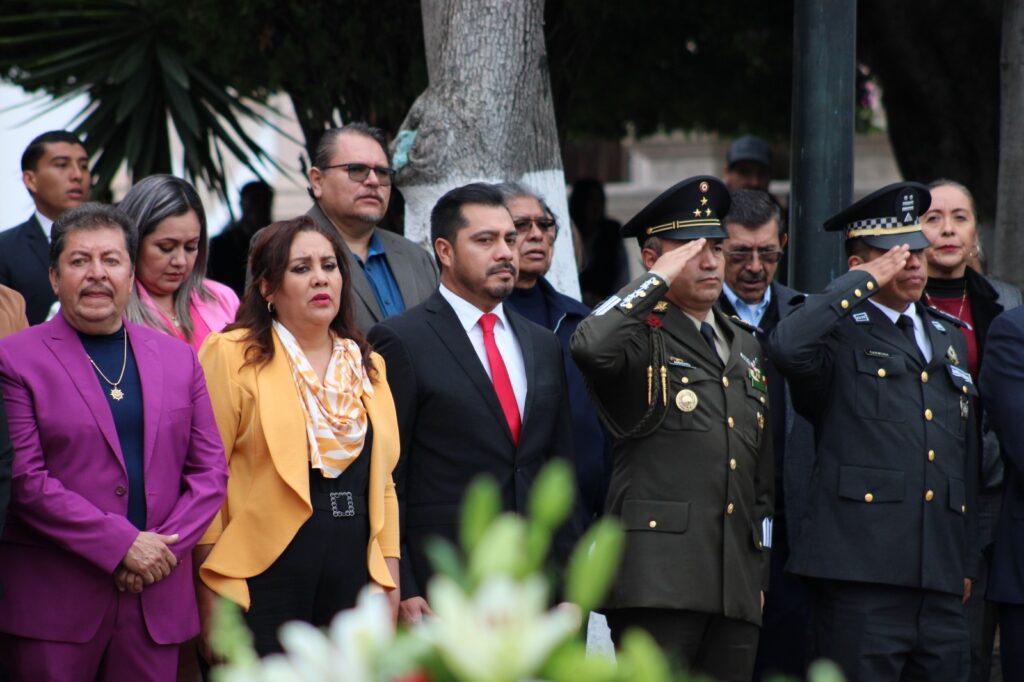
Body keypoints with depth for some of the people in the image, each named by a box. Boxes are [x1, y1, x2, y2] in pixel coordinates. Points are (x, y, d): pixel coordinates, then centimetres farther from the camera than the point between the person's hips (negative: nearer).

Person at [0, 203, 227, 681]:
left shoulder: (178, 359, 13)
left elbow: (210, 469, 11)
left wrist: (163, 548, -5)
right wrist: (122, 544, -14)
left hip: (155, 601, 4)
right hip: (53, 604, -4)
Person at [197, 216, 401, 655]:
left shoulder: (367, 366, 16)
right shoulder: (233, 356, -2)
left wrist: (389, 575, 10)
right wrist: (211, 586, -10)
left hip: (353, 572, 5)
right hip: (266, 573, -5)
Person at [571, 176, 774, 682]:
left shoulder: (745, 347, 22)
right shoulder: (641, 338, 0)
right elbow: (591, 346, -27)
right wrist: (659, 280, -14)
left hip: (737, 583, 7)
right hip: (658, 577, -7)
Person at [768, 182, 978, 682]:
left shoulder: (948, 336, 21)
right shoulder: (839, 333, -1)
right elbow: (787, 347, -26)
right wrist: (863, 283, -15)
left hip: (940, 583, 7)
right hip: (860, 579, -6)